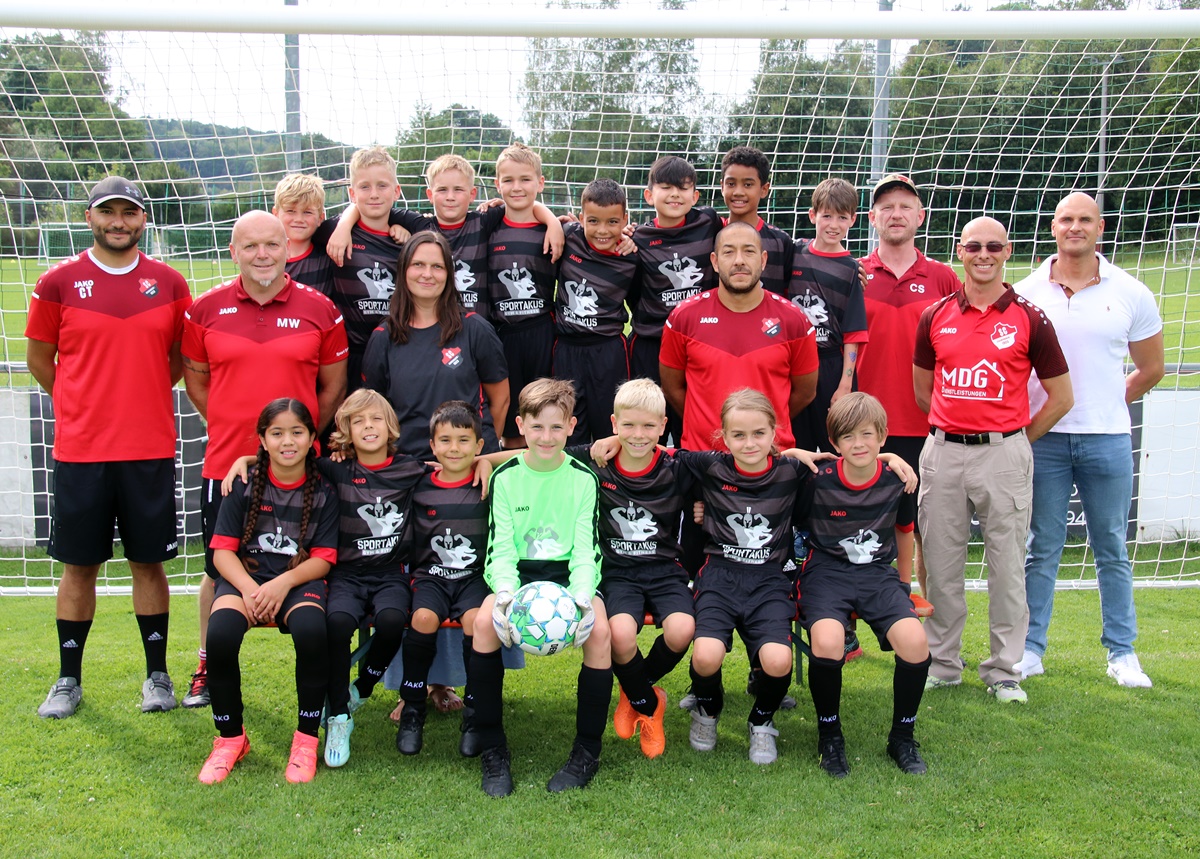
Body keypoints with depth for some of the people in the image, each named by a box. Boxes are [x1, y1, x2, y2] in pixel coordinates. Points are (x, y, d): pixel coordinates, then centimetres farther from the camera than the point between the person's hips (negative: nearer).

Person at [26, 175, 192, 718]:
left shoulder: (169, 284, 5)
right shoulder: (59, 282, 1)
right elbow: (39, 358, 9)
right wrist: (85, 404, 11)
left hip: (151, 448, 1)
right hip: (79, 449, -1)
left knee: (149, 562, 7)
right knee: (79, 565, 7)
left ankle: (157, 675, 19)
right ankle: (69, 680, 20)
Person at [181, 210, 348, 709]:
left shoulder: (319, 309, 0)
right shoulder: (205, 309, 3)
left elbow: (333, 386, 7)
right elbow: (196, 380, 14)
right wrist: (232, 426, 6)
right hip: (225, 465, 1)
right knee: (220, 572, 12)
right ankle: (208, 670, 30)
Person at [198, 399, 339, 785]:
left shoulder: (322, 493, 4)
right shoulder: (245, 486, 5)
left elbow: (323, 558, 0)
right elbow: (222, 550, 0)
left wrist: (283, 583, -19)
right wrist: (248, 588, -19)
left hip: (299, 580, -1)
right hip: (245, 576, 1)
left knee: (311, 631, -35)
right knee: (220, 635, -32)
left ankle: (307, 738, -14)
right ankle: (231, 738, -7)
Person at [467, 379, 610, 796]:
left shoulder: (583, 477, 3)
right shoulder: (505, 477, 3)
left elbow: (586, 547, -2)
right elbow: (500, 547, -3)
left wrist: (582, 594, -24)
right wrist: (505, 591, -25)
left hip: (568, 573, 0)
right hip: (518, 573, 0)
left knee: (599, 628, -31)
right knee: (485, 620, -31)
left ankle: (587, 752, -13)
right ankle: (493, 753, -17)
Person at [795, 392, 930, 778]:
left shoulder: (897, 481, -1)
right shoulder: (818, 481, -9)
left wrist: (904, 585, 23)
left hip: (878, 573, 3)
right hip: (826, 571, -2)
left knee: (915, 642, -25)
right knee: (827, 644, -33)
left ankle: (902, 736, 2)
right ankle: (829, 735, -4)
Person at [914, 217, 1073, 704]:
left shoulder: (1030, 320, 0)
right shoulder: (935, 317, 7)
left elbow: (1061, 397, 6)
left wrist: (1015, 439, 6)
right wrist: (952, 429, 10)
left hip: (1004, 453, -2)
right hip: (943, 452, 2)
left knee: (1007, 565, 2)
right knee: (941, 564, 7)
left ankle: (1004, 672, 13)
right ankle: (942, 663, 20)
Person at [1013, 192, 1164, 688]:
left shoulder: (1130, 293, 4)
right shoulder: (1025, 294, 3)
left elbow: (1151, 369, 13)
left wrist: (1108, 403, 10)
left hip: (1107, 439, 0)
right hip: (1042, 438, 0)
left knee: (1111, 549, 8)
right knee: (1042, 548, 6)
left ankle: (1122, 652, 18)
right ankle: (1030, 649, 13)